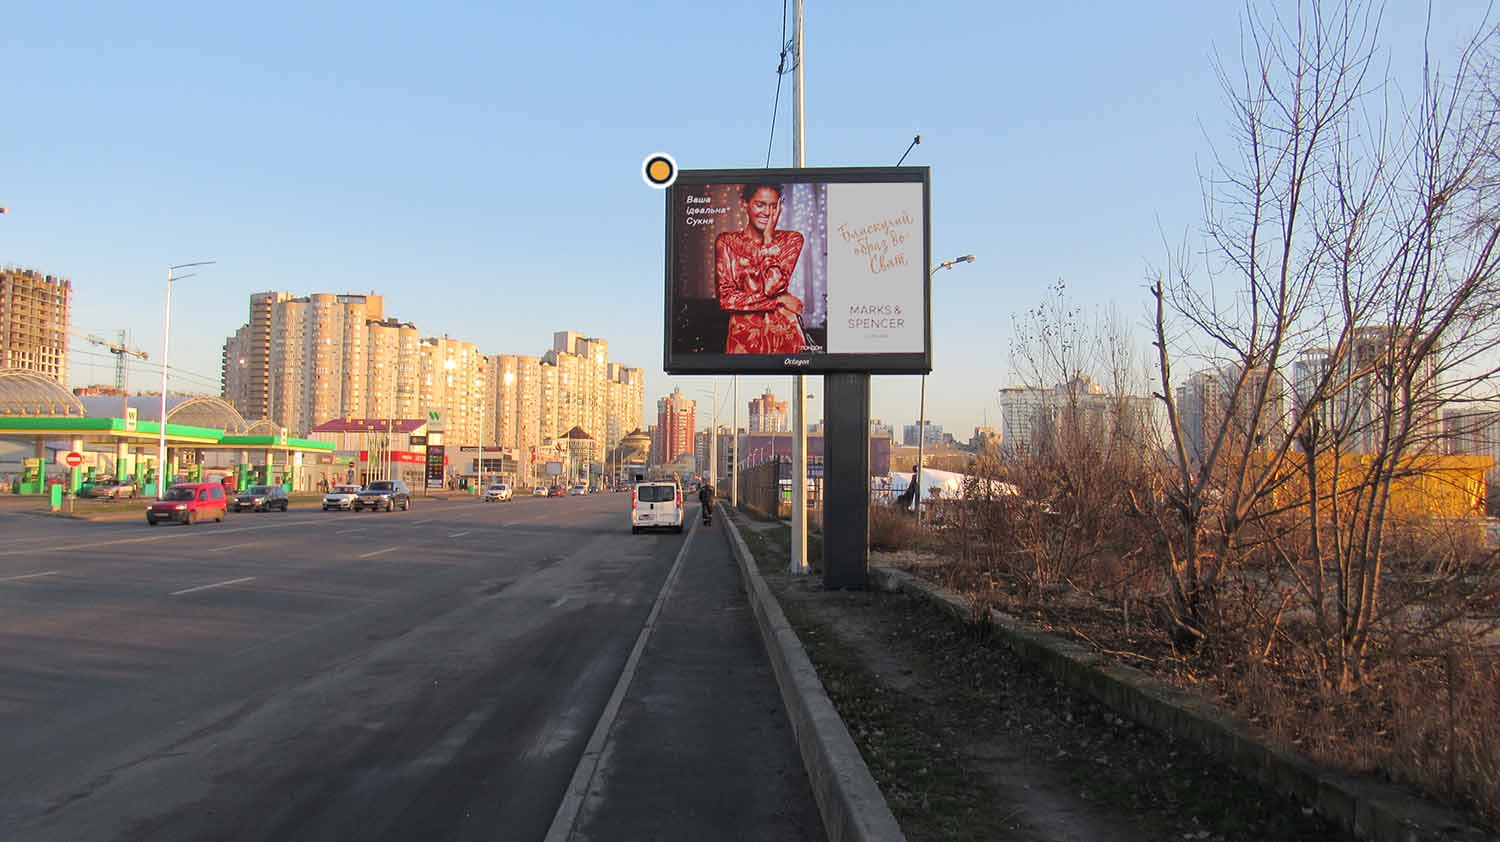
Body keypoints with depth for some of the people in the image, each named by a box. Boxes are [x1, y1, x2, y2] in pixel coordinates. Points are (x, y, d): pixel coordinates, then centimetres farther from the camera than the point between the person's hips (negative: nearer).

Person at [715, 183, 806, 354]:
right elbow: (726, 298, -9)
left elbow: (773, 286, -14)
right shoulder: (727, 242, 0)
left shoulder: (791, 239, 1)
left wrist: (768, 238, -9)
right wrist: (779, 300, -10)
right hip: (744, 334, 0)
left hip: (784, 333, 0)